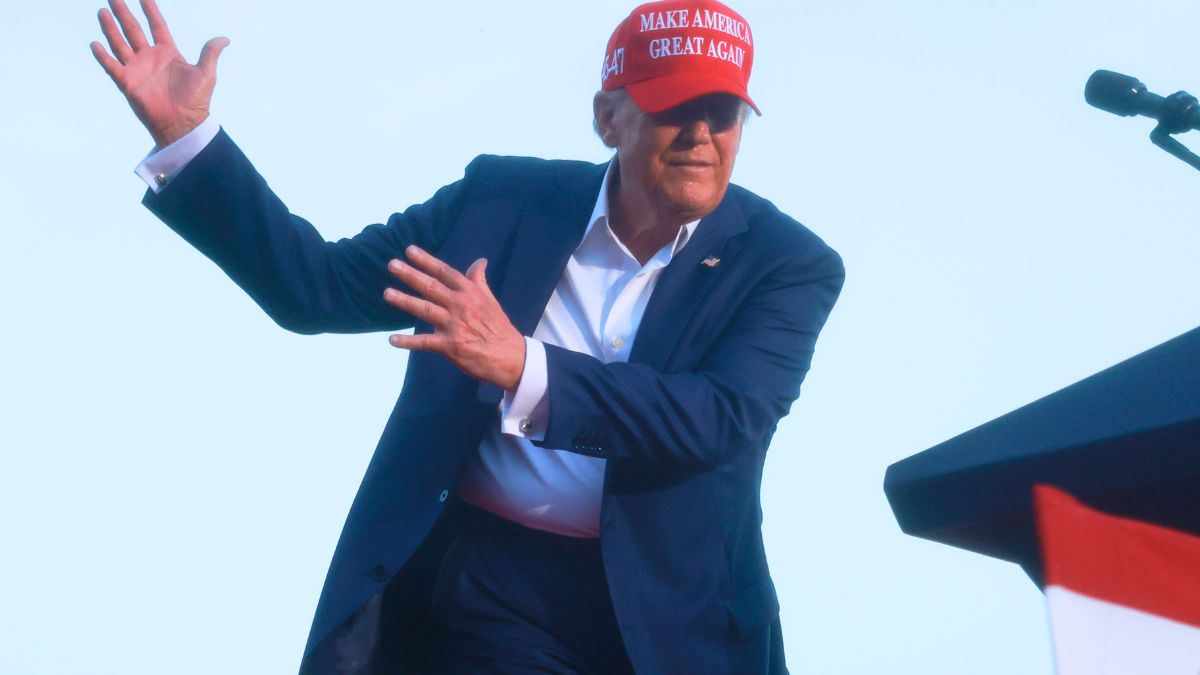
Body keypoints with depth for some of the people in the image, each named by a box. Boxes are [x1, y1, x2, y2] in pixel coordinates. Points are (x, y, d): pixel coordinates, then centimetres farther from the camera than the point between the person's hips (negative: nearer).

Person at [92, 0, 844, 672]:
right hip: (479, 586, 1)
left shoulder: (790, 264, -4)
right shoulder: (503, 199, 2)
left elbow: (718, 421, -20)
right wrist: (185, 136, -4)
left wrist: (520, 367, -31)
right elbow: (319, 286, 3)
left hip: (666, 611, 0)